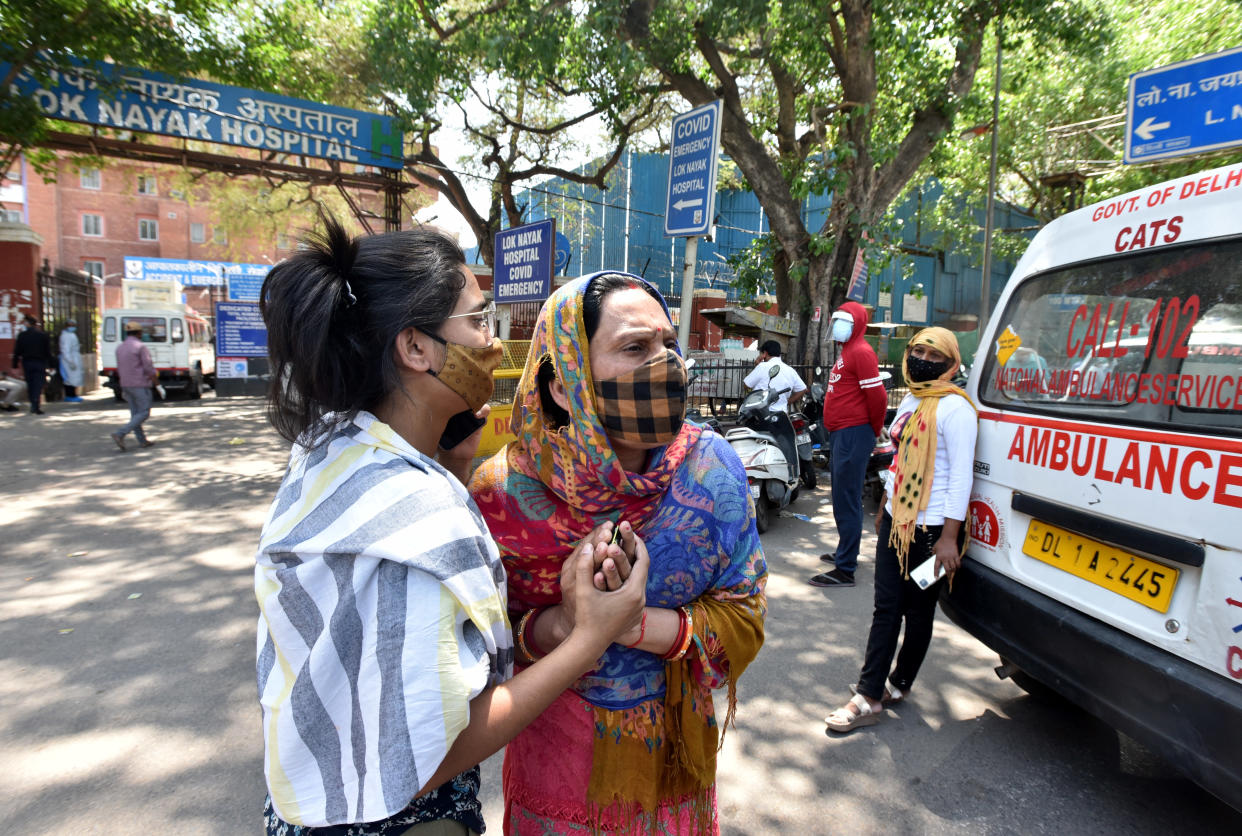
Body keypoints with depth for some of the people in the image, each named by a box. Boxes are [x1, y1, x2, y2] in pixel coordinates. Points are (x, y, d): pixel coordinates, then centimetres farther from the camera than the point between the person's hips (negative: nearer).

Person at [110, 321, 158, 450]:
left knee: (135, 414, 10)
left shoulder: (120, 348, 11)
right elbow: (148, 366, -15)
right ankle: (120, 434, -14)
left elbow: (119, 369, 15)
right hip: (140, 385, -8)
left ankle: (142, 440, 13)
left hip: (126, 385, 8)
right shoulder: (140, 346, -13)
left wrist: (123, 387, 20)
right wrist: (155, 376, 5)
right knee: (144, 413, -3)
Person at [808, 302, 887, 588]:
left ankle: (845, 570, -3)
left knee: (846, 502, -8)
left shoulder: (861, 352, -13)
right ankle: (844, 552, 35)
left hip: (853, 435, -11)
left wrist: (874, 430, -8)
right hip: (841, 434, 11)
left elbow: (877, 394, -19)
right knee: (842, 498, 20)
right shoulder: (845, 352, 19)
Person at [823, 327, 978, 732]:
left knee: (918, 611, 8)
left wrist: (950, 537, -19)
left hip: (932, 529, -8)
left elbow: (961, 475, -16)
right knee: (886, 608, 9)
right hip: (896, 520, 8)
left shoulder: (954, 407, -13)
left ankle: (899, 684, 23)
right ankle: (868, 695, 18)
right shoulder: (910, 400, 13)